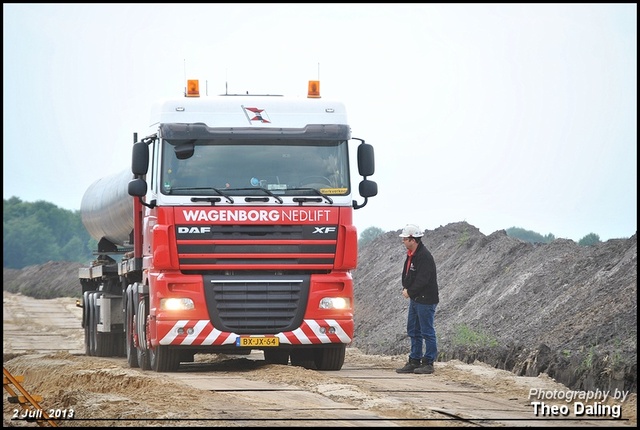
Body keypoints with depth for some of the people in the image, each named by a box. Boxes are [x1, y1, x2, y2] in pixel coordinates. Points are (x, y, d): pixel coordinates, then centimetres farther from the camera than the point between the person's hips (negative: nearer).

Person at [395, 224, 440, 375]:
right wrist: (405, 289, 0)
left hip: (426, 300, -10)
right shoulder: (411, 255, 12)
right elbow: (406, 274, 18)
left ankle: (428, 363, 2)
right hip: (415, 299, 10)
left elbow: (422, 280, -23)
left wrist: (409, 291, -12)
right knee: (413, 331, 14)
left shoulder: (424, 256, -19)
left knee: (427, 332, -3)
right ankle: (414, 362, 20)